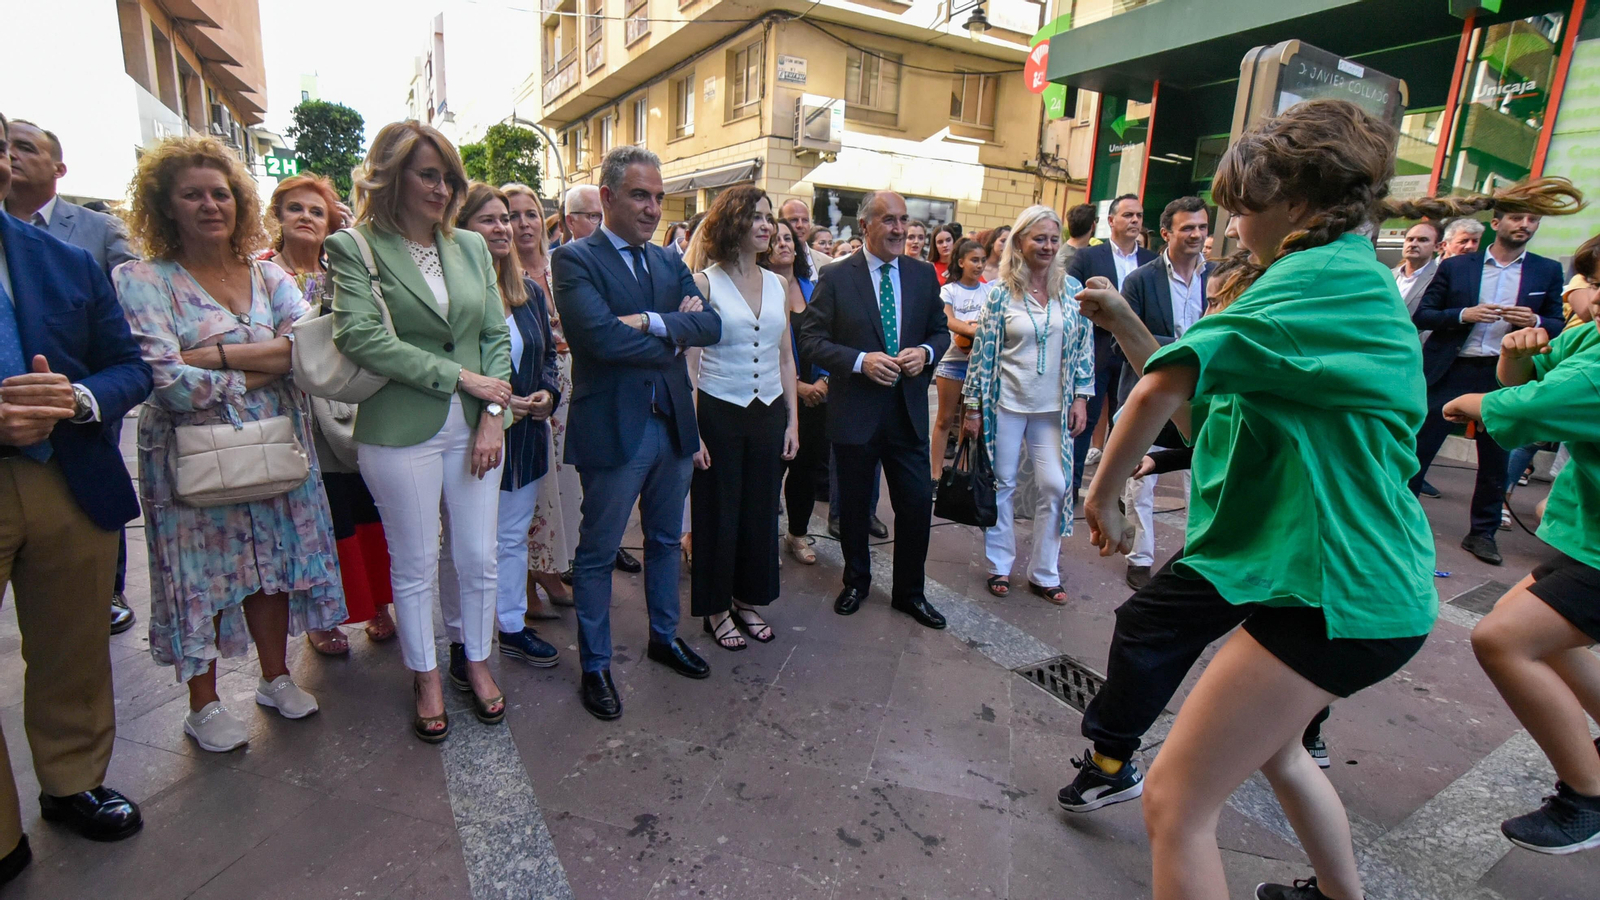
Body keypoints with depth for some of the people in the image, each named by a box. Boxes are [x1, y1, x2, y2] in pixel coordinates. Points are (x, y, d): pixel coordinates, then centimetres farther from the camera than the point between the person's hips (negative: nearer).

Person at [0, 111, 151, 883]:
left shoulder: (71, 263, 7)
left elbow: (131, 368, 7)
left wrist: (79, 399, -14)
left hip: (71, 486, 3)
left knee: (74, 657, 15)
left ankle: (74, 785, 35)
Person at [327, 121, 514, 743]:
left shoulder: (471, 247, 10)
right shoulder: (354, 248, -3)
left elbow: (497, 335, 7)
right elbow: (363, 338, -16)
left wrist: (493, 416, -3)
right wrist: (461, 376, -16)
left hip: (474, 427, 4)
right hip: (400, 433, -4)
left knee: (478, 558, 11)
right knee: (415, 566, 9)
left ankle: (477, 662, 32)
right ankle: (425, 678, 29)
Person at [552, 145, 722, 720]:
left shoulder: (670, 263, 10)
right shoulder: (575, 260, -8)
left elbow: (711, 326, -4)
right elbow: (602, 336, -24)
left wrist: (651, 321, -19)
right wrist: (675, 336, -12)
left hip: (674, 424, 7)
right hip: (613, 429, -6)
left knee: (666, 540, 20)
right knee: (597, 553, 8)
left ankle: (664, 636, 39)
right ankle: (595, 666, 25)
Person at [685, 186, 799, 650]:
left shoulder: (778, 285, 8)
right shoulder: (704, 283, -6)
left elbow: (786, 359, 12)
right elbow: (687, 362, -8)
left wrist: (792, 421, 8)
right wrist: (691, 432, -13)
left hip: (769, 413, 5)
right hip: (718, 414, -4)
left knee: (761, 511, 12)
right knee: (717, 514, 6)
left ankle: (749, 599, 31)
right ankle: (716, 607, 24)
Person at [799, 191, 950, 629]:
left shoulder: (924, 275, 5)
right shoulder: (836, 277, -5)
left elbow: (940, 331, 12)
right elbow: (811, 338, -7)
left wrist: (926, 352, -10)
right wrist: (860, 360, -20)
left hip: (908, 410, 3)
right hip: (855, 410, -2)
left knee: (917, 503, 5)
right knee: (854, 506, 13)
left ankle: (909, 592, 25)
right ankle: (856, 581, 36)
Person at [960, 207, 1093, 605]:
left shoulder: (1072, 289, 2)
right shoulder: (1001, 293, -4)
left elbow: (1084, 346, 6)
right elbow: (983, 351, -3)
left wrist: (1080, 398, 0)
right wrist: (973, 407, -4)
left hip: (1053, 408, 2)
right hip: (1006, 404, -2)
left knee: (1055, 486, 0)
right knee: (1001, 485, 8)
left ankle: (1044, 573, 16)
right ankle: (999, 566, 24)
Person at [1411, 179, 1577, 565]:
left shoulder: (1547, 272, 9)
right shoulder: (1456, 266, 3)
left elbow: (1558, 327, 10)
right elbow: (1421, 316, 1)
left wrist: (1535, 322, -12)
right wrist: (1463, 314, -15)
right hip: (1452, 372, -2)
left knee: (1495, 459, 9)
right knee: (1420, 447, 0)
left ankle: (1482, 533, 21)